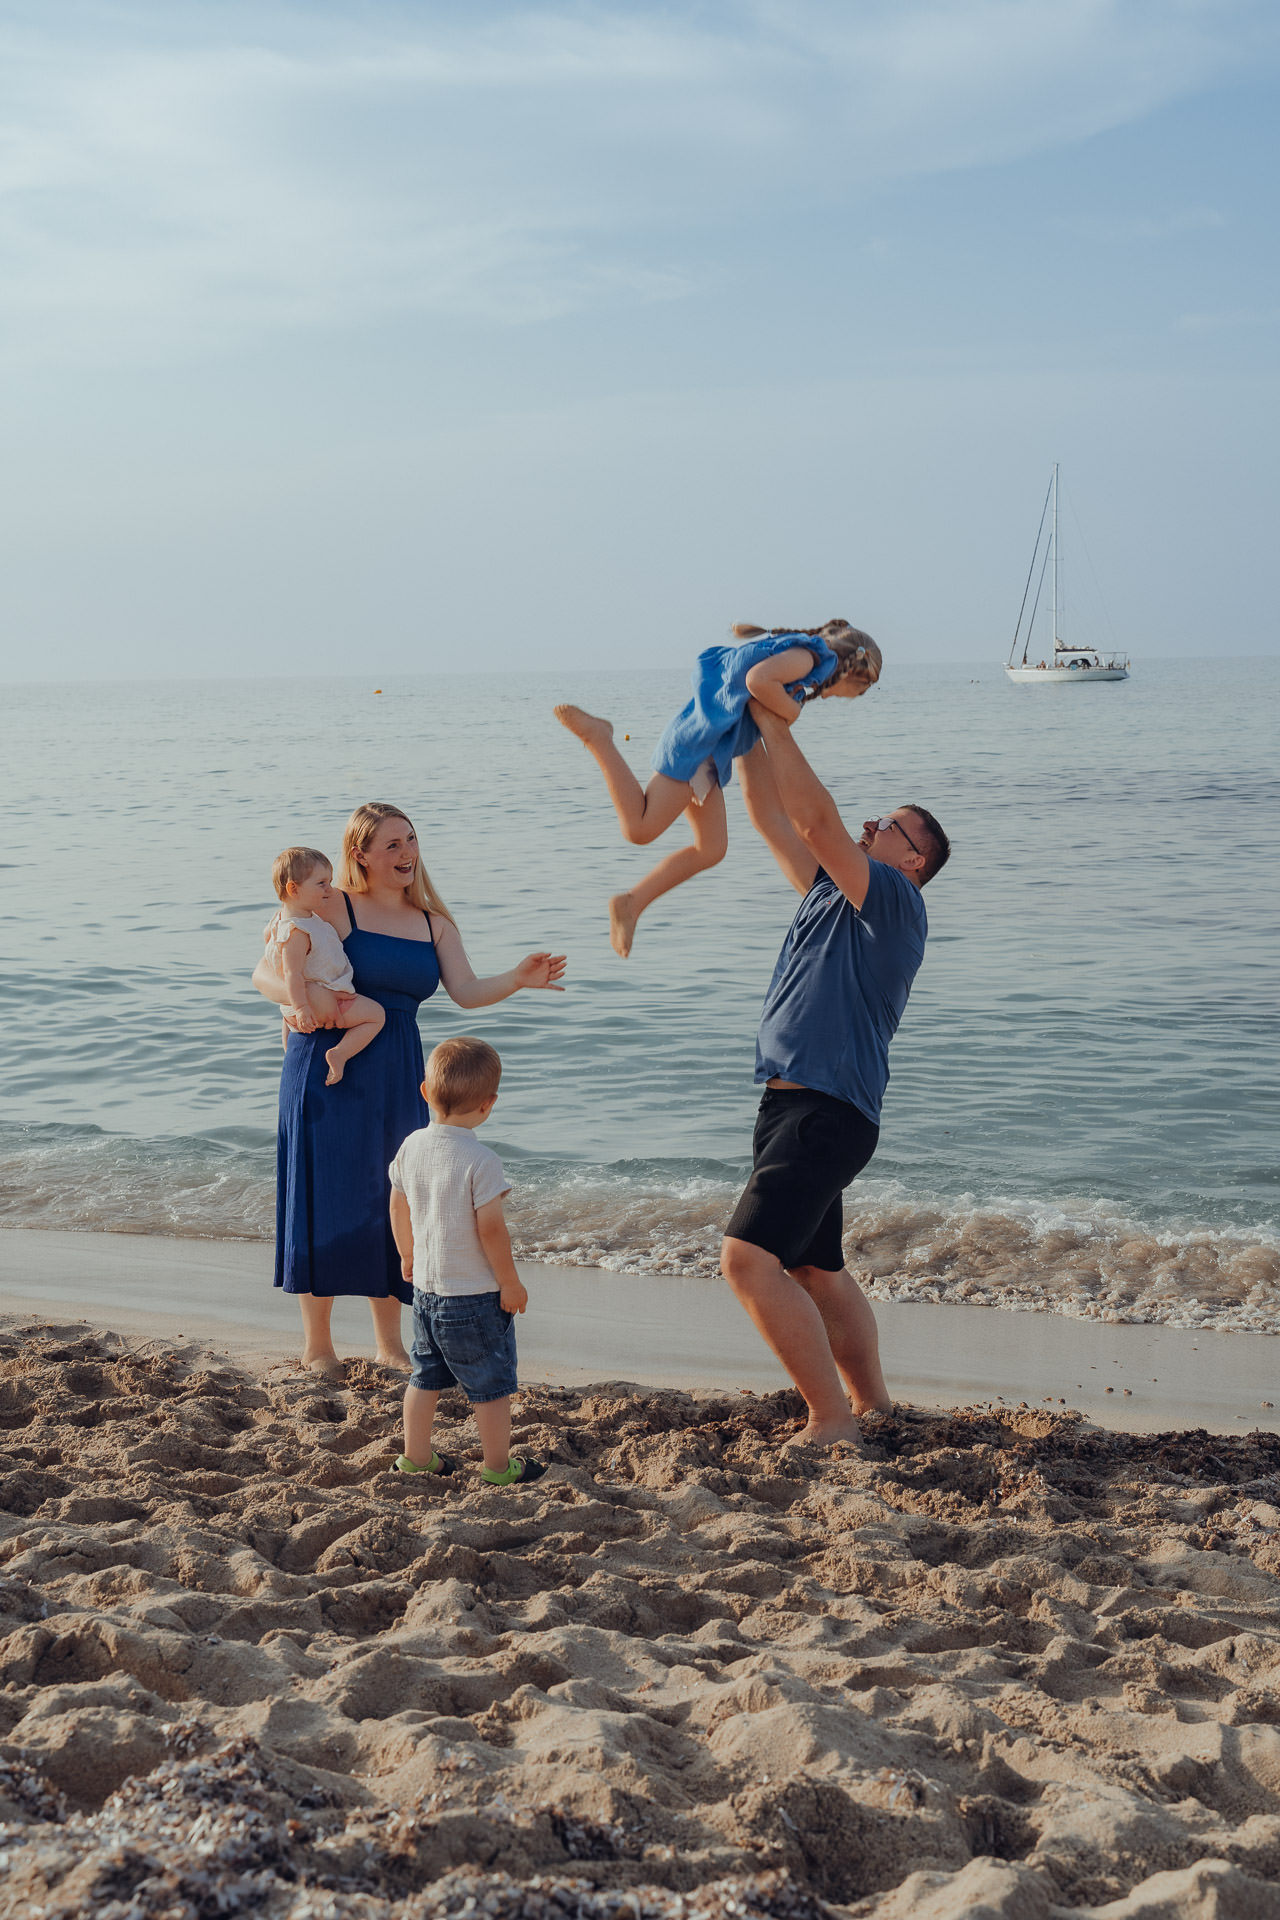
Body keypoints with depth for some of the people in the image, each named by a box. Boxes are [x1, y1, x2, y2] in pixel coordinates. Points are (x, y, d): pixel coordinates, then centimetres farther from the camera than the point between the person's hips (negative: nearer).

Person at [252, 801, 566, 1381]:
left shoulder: (433, 924, 10)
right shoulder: (333, 910, -4)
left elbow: (467, 991, -2)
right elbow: (265, 972, -6)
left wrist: (519, 979, -20)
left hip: (397, 1077, 5)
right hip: (329, 1068, -4)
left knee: (390, 1202, 9)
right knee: (326, 1201, -1)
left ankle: (389, 1343, 22)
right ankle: (316, 1343, 15)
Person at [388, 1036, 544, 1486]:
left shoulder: (412, 1147, -2)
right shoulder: (480, 1161, -23)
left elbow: (398, 1208, 10)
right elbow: (490, 1228, -21)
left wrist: (407, 1256, 26)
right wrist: (510, 1282, -9)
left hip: (425, 1286, 7)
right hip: (476, 1296, -7)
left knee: (426, 1376, 20)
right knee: (491, 1384, 8)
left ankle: (416, 1457, 29)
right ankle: (498, 1467, 18)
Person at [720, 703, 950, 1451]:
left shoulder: (895, 902, -8)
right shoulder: (831, 891, 17)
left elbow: (818, 819, -18)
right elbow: (772, 817, 19)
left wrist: (776, 723, -15)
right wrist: (750, 732, 11)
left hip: (828, 1112, -10)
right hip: (793, 1107, 10)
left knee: (749, 1257, -19)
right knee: (816, 1271, 17)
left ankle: (833, 1419, -14)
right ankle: (874, 1406, 29)